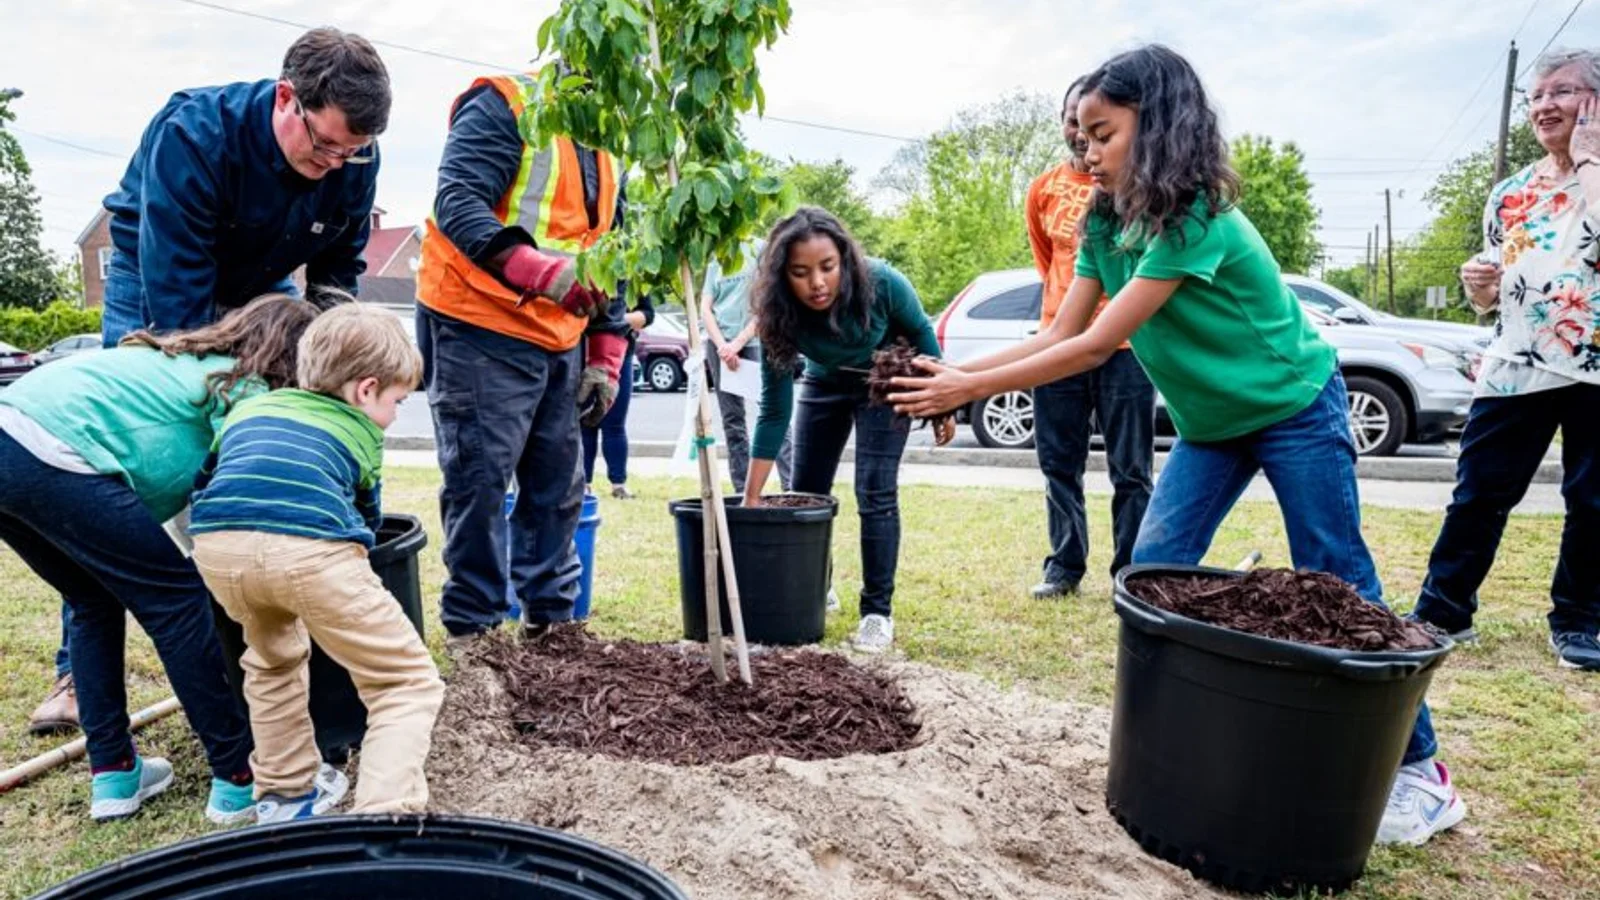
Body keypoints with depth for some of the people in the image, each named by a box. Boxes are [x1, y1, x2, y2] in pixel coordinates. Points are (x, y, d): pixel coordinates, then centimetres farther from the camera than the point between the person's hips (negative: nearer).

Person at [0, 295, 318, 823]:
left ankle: (112, 774, 25)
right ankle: (238, 780, 7)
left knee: (96, 602, 22)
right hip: (54, 457, -10)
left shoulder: (190, 360, 27)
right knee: (177, 600, 1)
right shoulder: (245, 392, 2)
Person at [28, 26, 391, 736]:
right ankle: (78, 670, -3)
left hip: (258, 291, 4)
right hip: (157, 283, -4)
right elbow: (176, 299, -36)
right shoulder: (192, 134, -36)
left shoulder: (354, 163, -22)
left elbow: (337, 276, -8)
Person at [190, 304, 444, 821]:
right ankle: (380, 813, -8)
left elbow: (202, 481, 39)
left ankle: (284, 797, 38)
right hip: (309, 547, -4)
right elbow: (367, 516, 35)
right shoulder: (360, 432, 26)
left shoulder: (249, 407, 34)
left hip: (216, 544, 5)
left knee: (272, 658, 35)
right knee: (407, 685, 8)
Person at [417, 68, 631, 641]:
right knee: (480, 481, -5)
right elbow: (458, 204, -20)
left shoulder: (608, 154, 19)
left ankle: (550, 617, 22)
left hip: (561, 342, 8)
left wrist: (605, 358, 13)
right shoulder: (503, 107, -6)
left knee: (558, 485, 10)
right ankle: (473, 628, 6)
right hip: (479, 333, -8)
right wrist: (543, 271, -33)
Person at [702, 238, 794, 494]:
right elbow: (705, 308, 10)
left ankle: (792, 489, -15)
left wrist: (738, 343, -11)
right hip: (720, 343, 5)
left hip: (755, 341, -5)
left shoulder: (760, 249, 2)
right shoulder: (715, 260, 16)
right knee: (732, 421, 4)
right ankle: (741, 490, 7)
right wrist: (721, 345, -7)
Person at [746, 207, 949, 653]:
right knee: (805, 494, 5)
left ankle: (878, 612, -3)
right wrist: (751, 499, -25)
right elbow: (774, 412, -25)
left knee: (875, 494, -13)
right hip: (825, 385, 3)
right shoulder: (779, 314, -30)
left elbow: (921, 333, -12)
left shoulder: (881, 282, -34)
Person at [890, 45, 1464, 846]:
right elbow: (1059, 336, -7)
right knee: (1150, 574, -1)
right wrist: (955, 370, -19)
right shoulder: (1107, 226, -4)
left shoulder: (1194, 221, -29)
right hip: (1210, 422, 7)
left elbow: (1096, 346, -32)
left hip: (1295, 411, -7)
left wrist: (971, 389, -31)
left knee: (1338, 588, -1)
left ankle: (1419, 769, 14)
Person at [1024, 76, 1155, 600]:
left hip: (1123, 345, -3)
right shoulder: (1043, 190, 8)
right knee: (1059, 465, 8)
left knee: (1131, 470, 2)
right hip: (1057, 343, 4)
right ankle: (1064, 566, 19)